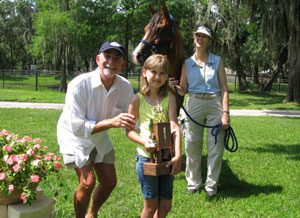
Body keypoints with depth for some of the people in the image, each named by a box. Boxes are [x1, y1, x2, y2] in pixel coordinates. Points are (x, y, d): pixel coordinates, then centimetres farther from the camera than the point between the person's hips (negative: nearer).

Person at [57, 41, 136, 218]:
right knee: (88, 181, -18)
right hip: (74, 136, -5)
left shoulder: (125, 87, -17)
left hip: (99, 136, 6)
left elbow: (130, 121, -10)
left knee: (110, 182, 10)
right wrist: (112, 122, -40)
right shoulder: (79, 85, -31)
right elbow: (77, 127, -31)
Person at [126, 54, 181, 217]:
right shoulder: (138, 99, -6)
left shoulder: (169, 97, 0)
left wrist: (178, 155, -21)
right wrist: (143, 141, -22)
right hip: (146, 156, -3)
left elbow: (174, 127, -11)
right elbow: (129, 130, -3)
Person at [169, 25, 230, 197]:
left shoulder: (218, 61, 3)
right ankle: (193, 182, 24)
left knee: (216, 146, 2)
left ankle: (212, 184, 17)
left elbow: (224, 88, -1)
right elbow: (183, 90, 9)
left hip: (215, 104, -1)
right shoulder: (188, 63, 7)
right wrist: (174, 87, -13)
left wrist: (225, 112, -9)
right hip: (194, 104, 1)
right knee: (192, 145, 7)